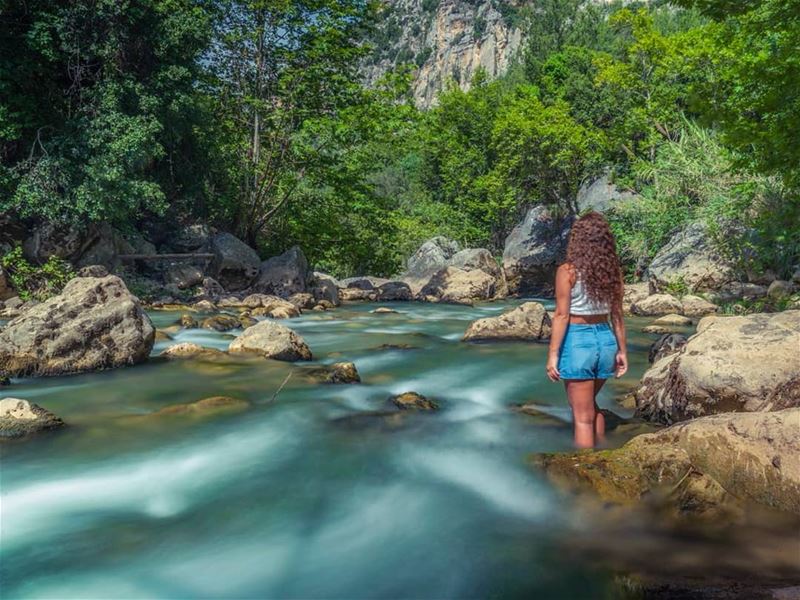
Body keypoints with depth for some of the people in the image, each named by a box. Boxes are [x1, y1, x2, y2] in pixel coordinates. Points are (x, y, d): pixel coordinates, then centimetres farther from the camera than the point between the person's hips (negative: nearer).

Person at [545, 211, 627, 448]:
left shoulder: (567, 271, -13)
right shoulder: (613, 271, 2)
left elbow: (562, 315, -14)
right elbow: (617, 315, 6)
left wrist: (553, 354, -10)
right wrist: (622, 350, 14)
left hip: (577, 341, -6)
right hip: (605, 339, 6)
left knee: (583, 415, 4)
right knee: (590, 404, 27)